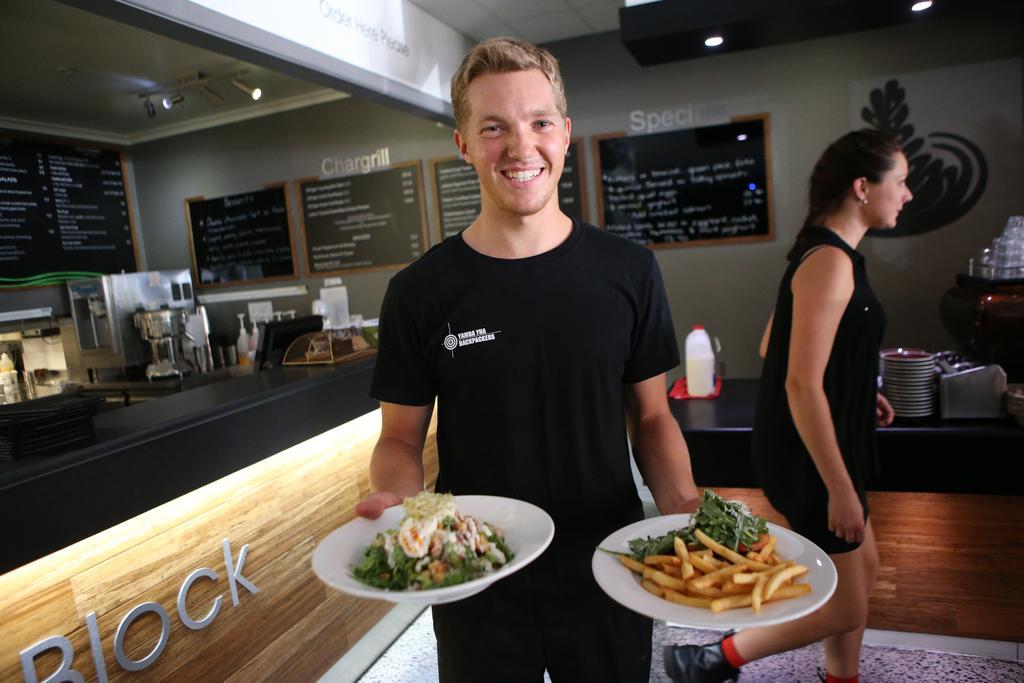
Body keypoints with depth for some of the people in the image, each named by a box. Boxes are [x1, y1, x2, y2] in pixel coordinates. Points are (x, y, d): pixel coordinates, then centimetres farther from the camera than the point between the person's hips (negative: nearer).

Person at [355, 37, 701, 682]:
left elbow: (652, 417, 1)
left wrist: (684, 502, -16)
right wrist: (394, 497, -22)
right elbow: (402, 438, -1)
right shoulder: (420, 292, -9)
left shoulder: (628, 271, -6)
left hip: (607, 579, 2)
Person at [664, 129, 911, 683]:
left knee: (863, 568, 24)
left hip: (813, 446, 10)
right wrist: (840, 489, -21)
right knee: (844, 610, 4)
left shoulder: (822, 253, 9)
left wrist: (859, 392, 15)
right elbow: (802, 385, -26)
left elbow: (772, 348, 15)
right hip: (809, 457, -10)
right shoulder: (831, 262, -22)